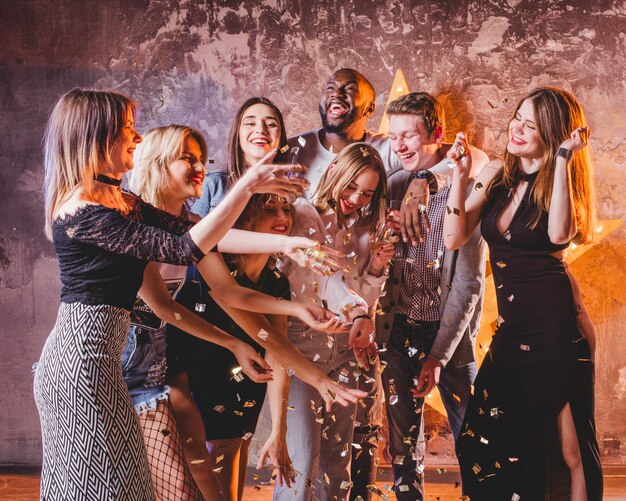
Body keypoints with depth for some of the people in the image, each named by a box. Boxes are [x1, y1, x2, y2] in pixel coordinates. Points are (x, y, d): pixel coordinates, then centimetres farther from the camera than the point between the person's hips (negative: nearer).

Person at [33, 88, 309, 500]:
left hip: (86, 353, 10)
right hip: (84, 354, -10)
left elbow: (189, 231, 6)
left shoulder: (122, 201, 13)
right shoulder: (81, 209, -17)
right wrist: (247, 186, -21)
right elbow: (183, 249, -22)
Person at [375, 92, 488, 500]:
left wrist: (438, 356, -14)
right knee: (403, 443, 11)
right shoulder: (393, 186, 3)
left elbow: (469, 282, -12)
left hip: (450, 332, -3)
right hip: (399, 330, 4)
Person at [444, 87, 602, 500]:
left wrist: (563, 159, -23)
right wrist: (460, 174, -7)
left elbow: (559, 234, -27)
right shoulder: (497, 174, 7)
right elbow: (454, 238, 1)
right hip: (513, 323, 5)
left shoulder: (562, 182, -5)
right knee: (488, 447, 11)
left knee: (567, 443, 2)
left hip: (554, 322, -5)